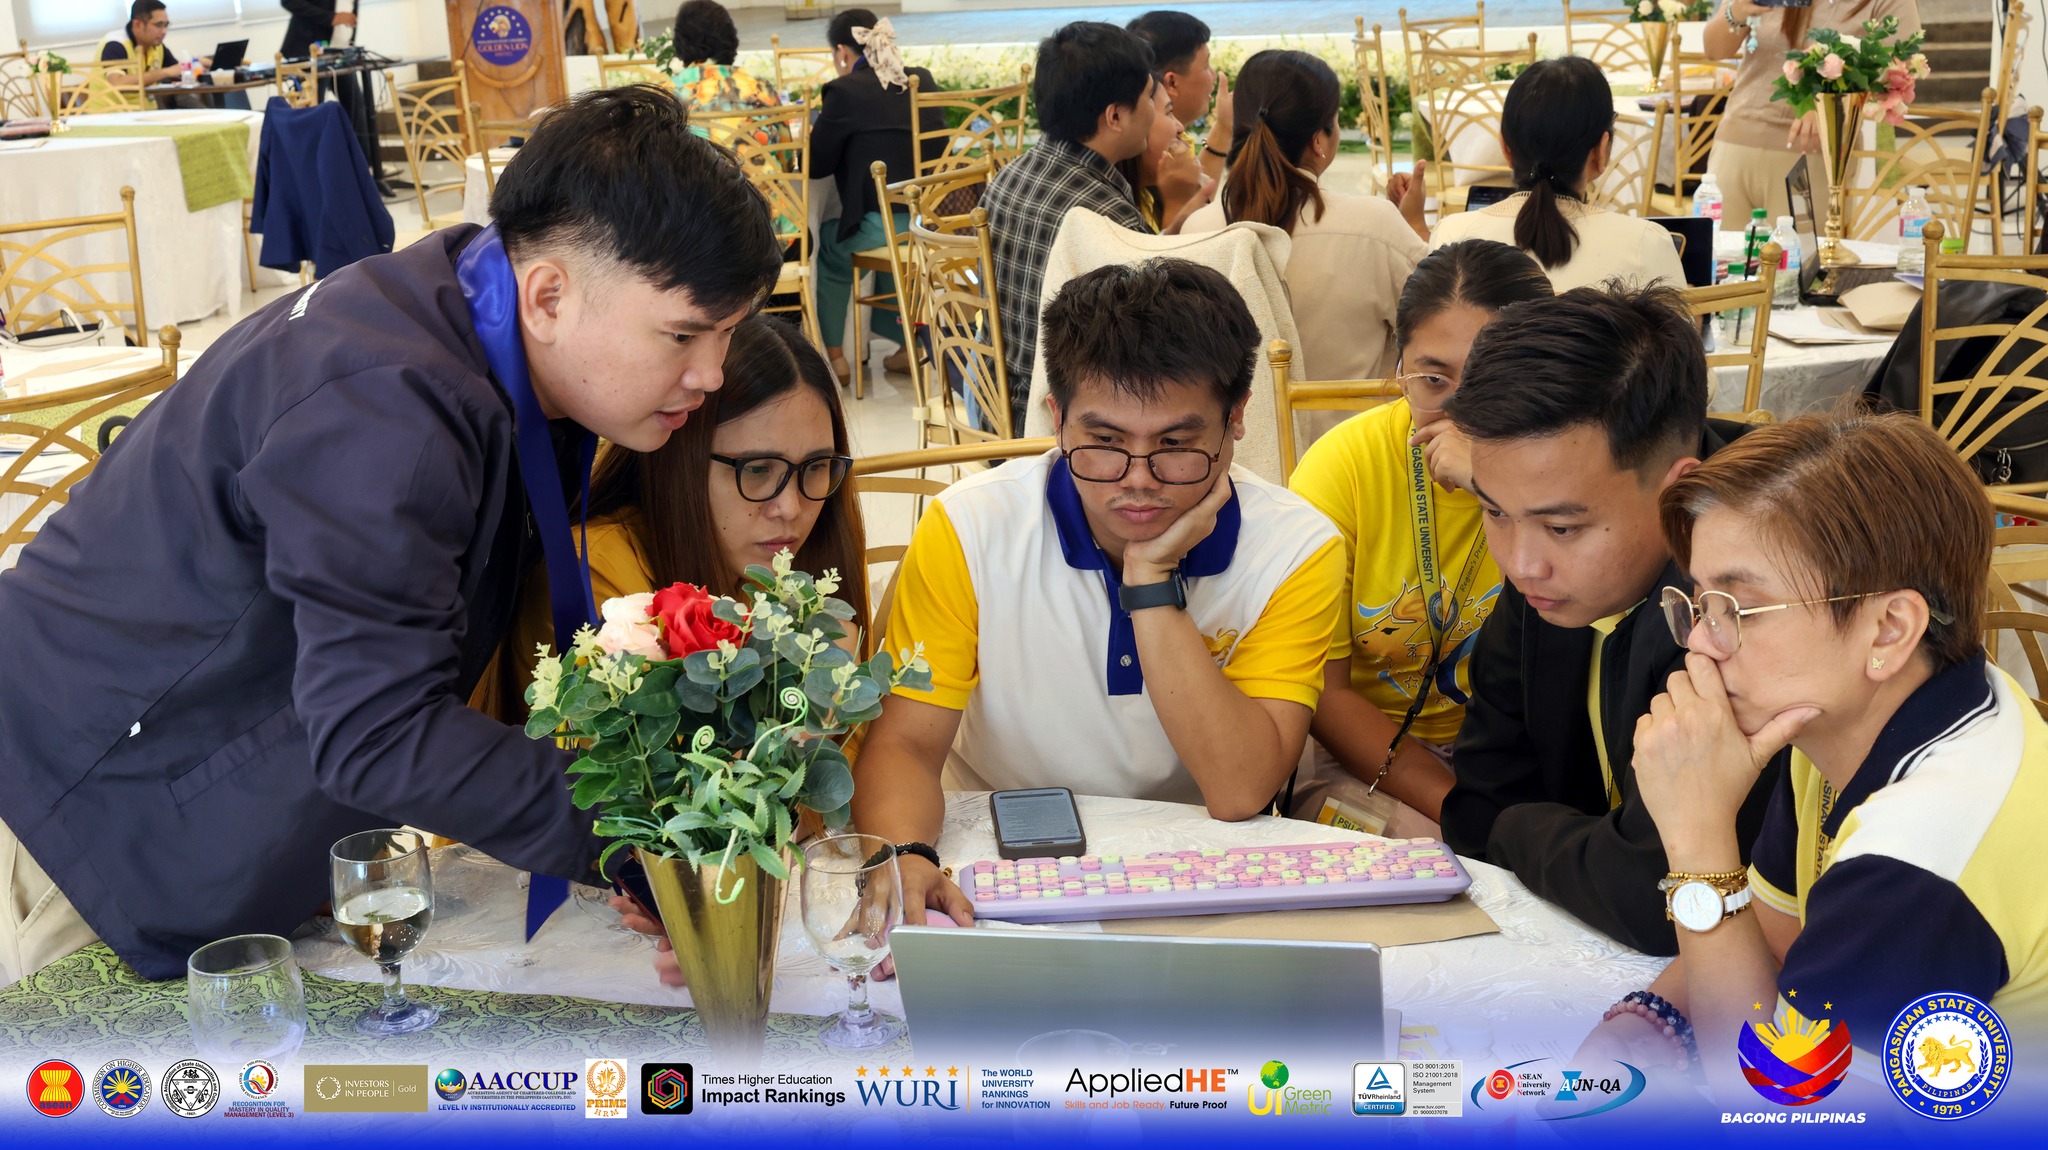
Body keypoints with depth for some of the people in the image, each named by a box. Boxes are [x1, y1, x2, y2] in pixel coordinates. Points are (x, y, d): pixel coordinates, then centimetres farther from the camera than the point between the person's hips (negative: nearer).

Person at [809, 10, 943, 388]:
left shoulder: (845, 91, -8)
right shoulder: (923, 80, 9)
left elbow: (817, 165, -3)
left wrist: (812, 134, 19)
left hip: (881, 227, -5)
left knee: (828, 243, 24)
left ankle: (835, 357, 24)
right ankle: (907, 344, 33)